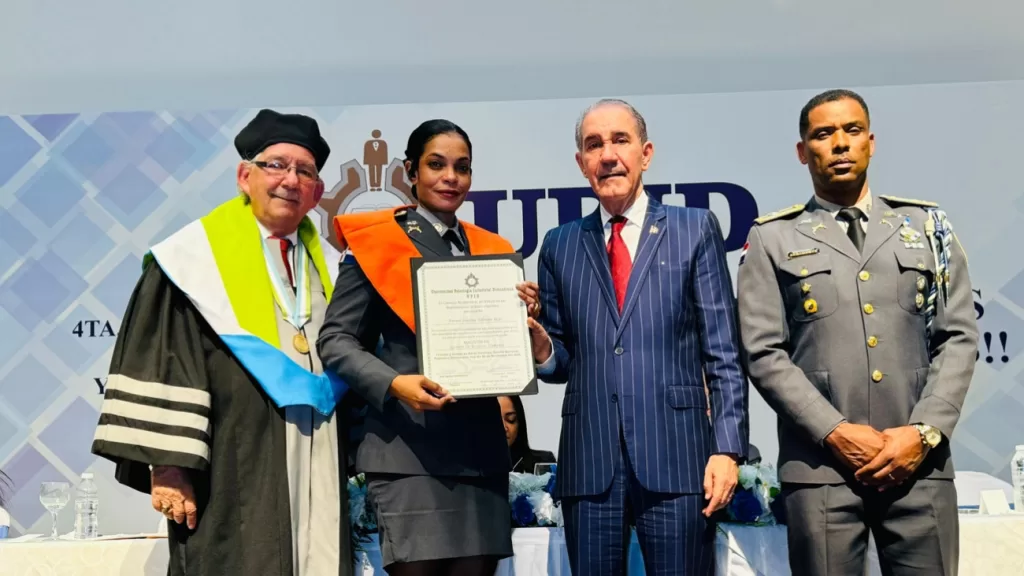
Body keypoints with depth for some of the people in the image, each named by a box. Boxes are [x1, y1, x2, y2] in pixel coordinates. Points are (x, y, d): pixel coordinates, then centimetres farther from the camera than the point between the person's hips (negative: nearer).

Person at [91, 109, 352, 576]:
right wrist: (167, 466, -16)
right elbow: (160, 362, -9)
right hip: (236, 480, -5)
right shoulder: (199, 256, -3)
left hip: (318, 479, 6)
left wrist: (344, 473, 14)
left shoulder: (324, 265, 15)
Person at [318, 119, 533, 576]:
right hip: (409, 445, -5)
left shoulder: (490, 249, 15)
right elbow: (335, 340, -3)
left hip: (479, 446, 5)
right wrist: (393, 385, -18)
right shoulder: (376, 242, 0)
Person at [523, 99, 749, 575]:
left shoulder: (695, 229, 5)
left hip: (675, 457, -2)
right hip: (588, 462, 2)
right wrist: (540, 345, -9)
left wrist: (727, 448, -7)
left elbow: (723, 352, 1)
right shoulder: (560, 245, 12)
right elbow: (561, 361, 14)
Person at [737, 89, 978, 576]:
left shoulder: (927, 226, 13)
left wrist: (924, 432, -6)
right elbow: (764, 353, -1)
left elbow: (958, 338, 7)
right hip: (820, 466, -1)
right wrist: (835, 432, -10)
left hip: (919, 463, 2)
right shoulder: (773, 239, 6)